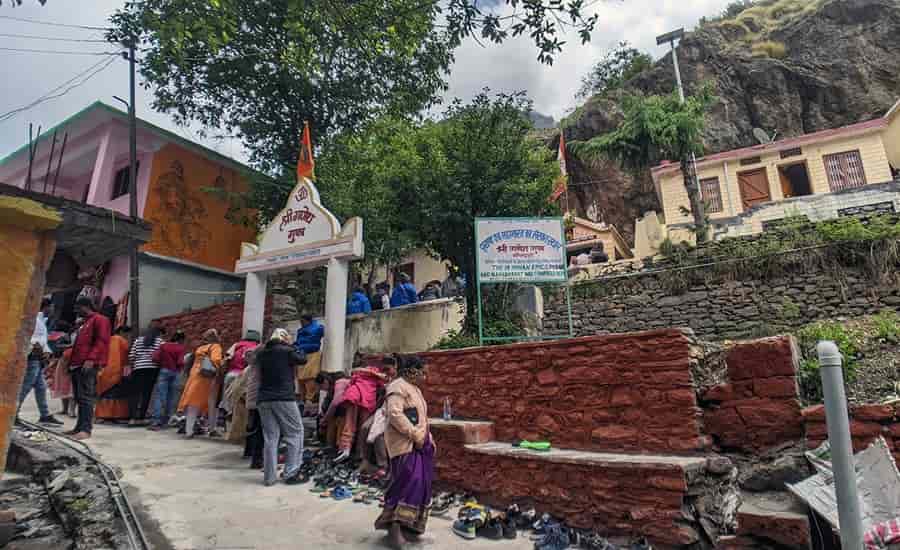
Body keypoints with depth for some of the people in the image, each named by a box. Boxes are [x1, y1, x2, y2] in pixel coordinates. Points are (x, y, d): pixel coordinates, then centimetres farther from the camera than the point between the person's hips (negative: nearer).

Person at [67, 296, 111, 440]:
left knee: (85, 397, -14)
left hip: (88, 365, -10)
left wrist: (91, 359, -23)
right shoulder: (84, 323, 28)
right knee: (79, 398, 10)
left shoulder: (100, 320, -2)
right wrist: (72, 361, 20)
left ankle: (86, 429, -16)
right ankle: (80, 427, 14)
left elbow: (101, 341, -14)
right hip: (77, 365, 10)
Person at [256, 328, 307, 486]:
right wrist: (291, 345, 20)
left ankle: (269, 477, 11)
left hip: (263, 399, 6)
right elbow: (303, 359, 10)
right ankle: (291, 473, 4)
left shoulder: (261, 353, 11)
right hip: (284, 398, -5)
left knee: (270, 437, 9)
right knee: (295, 433, 5)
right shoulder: (287, 350, -3)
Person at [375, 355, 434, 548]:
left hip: (418, 443, 10)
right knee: (409, 480, -16)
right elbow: (395, 415, -25)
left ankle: (407, 523, 18)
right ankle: (395, 524, -9)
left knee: (420, 483, 9)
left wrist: (428, 439, 17)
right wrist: (415, 435, -22)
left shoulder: (414, 389, 18)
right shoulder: (398, 387, -13)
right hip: (405, 444, -10)